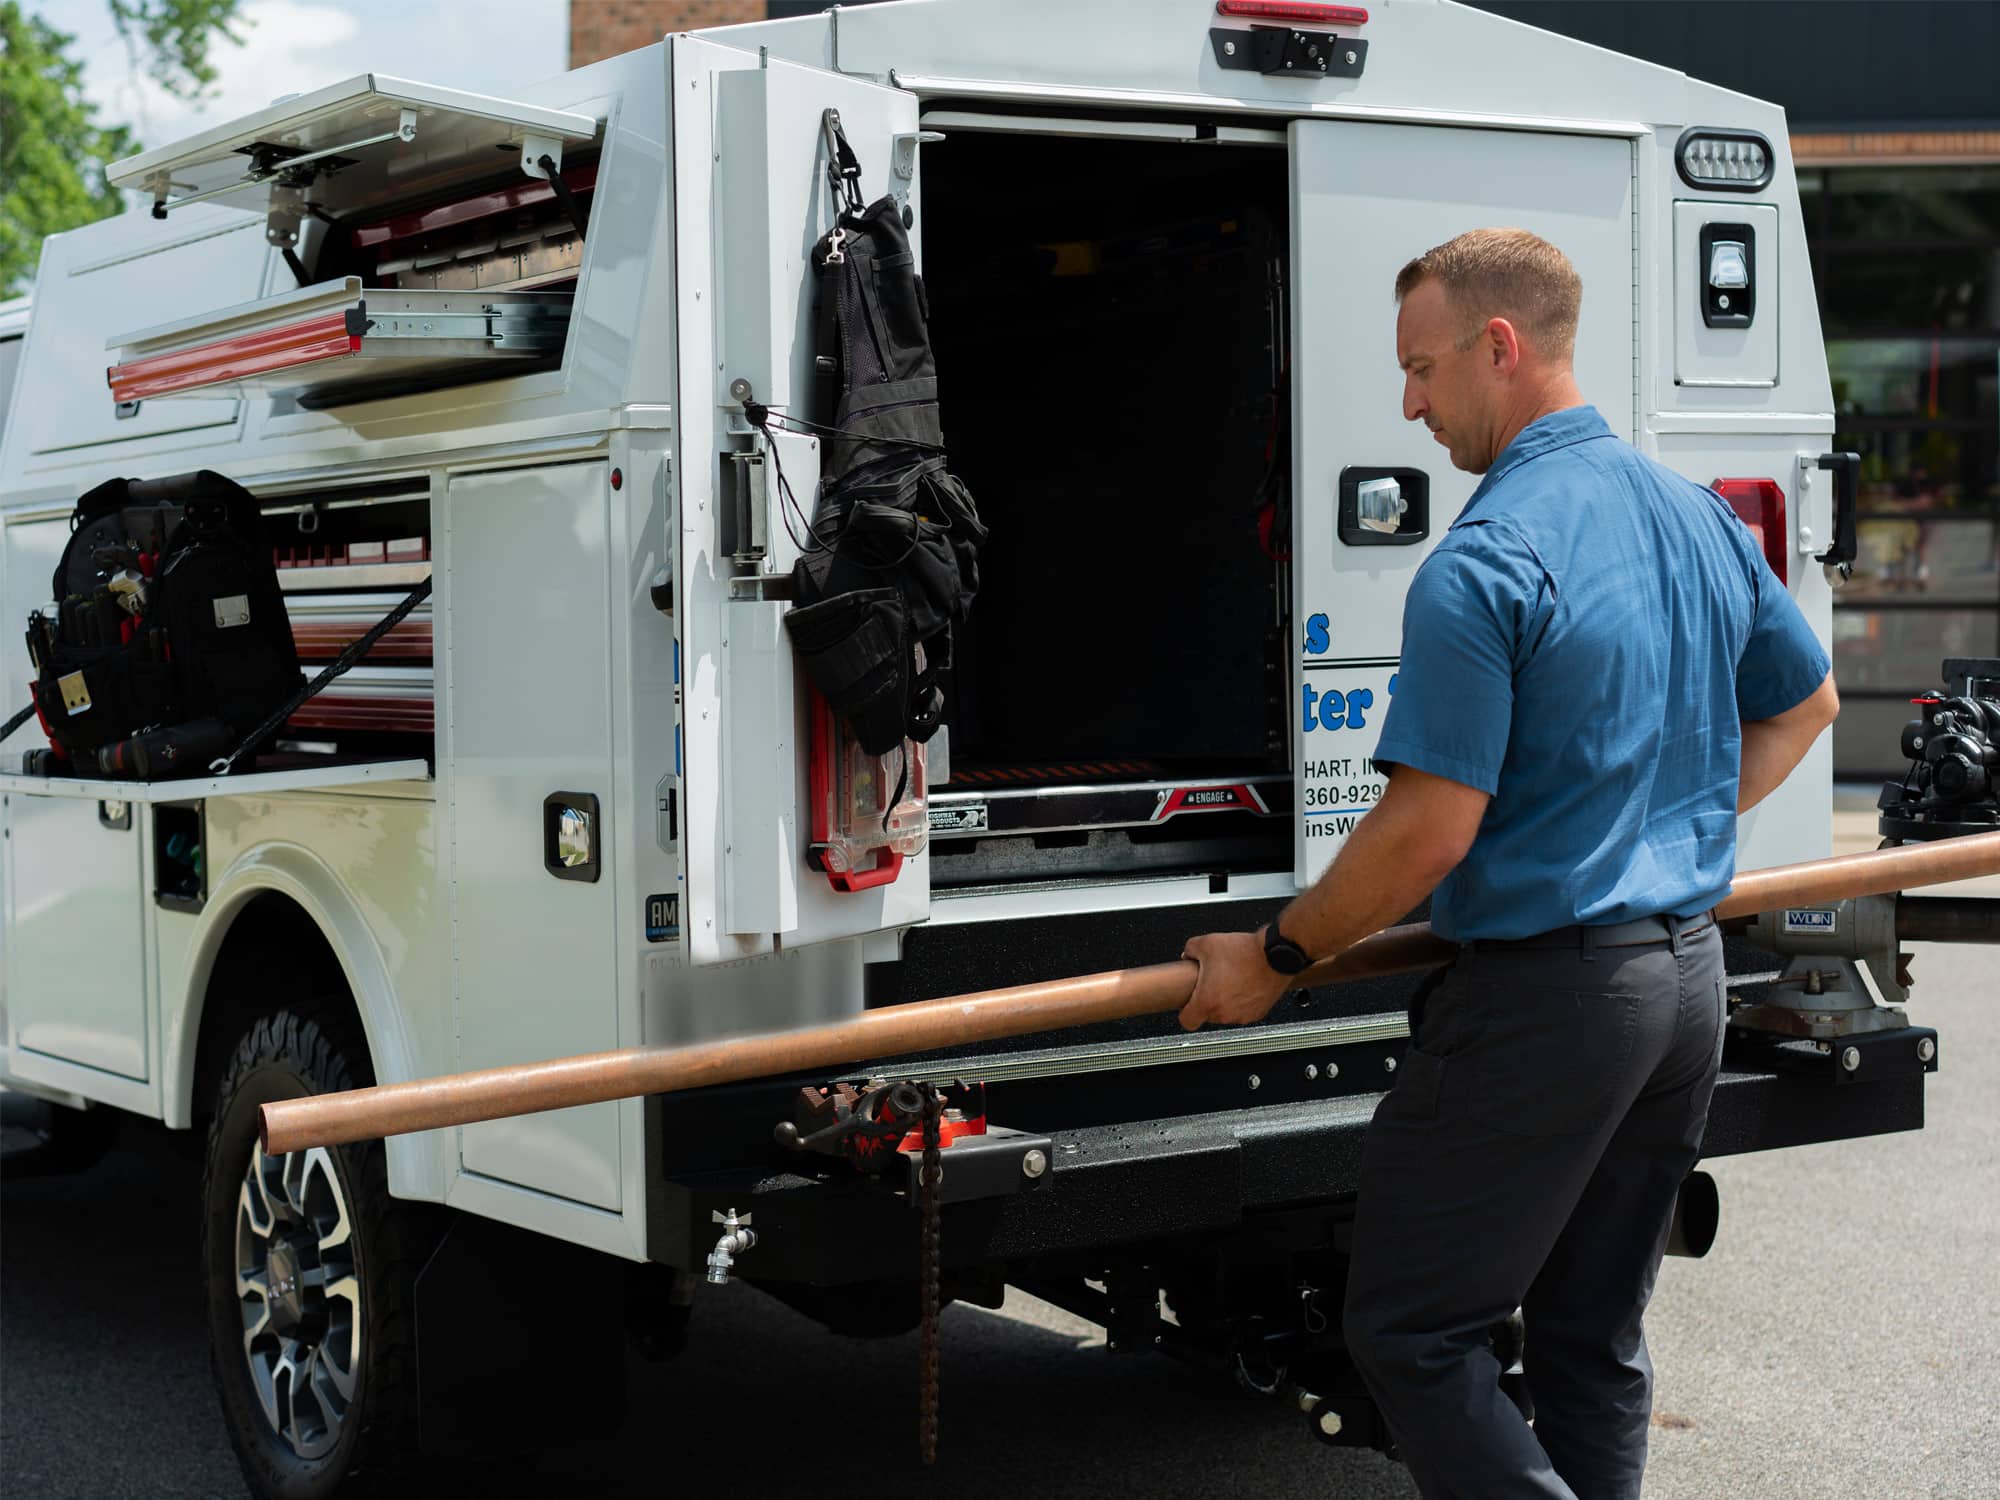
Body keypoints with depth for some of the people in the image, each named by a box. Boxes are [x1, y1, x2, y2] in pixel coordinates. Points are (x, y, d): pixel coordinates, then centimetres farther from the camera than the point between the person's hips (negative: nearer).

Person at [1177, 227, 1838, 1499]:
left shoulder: (1485, 566, -18)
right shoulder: (1701, 516, 8)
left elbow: (1430, 832, -19)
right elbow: (1805, 703, 23)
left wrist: (1276, 960, -6)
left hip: (1544, 992, -9)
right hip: (1690, 976, 9)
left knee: (1414, 1332, 1)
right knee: (1596, 1333, 16)